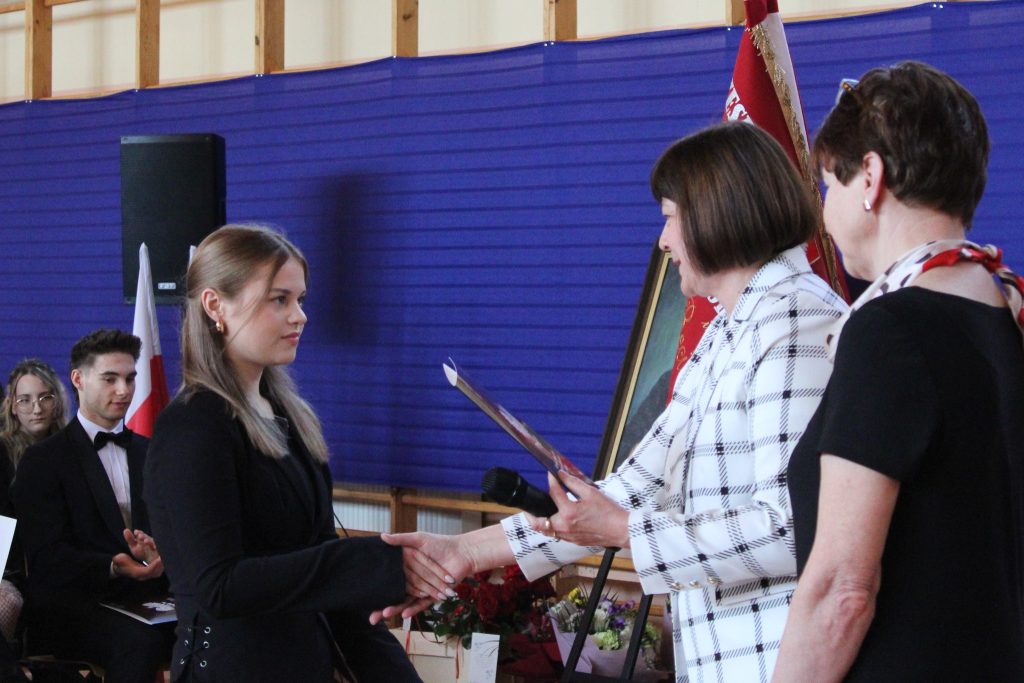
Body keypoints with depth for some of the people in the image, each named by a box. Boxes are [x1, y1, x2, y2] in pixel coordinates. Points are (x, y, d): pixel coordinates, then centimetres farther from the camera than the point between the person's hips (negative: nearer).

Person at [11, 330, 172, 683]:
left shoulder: (150, 453, 21)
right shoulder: (42, 460, 5)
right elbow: (47, 556, -6)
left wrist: (161, 551, -13)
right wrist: (113, 567, -24)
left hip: (148, 598, 4)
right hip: (73, 603, -4)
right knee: (141, 640, -36)